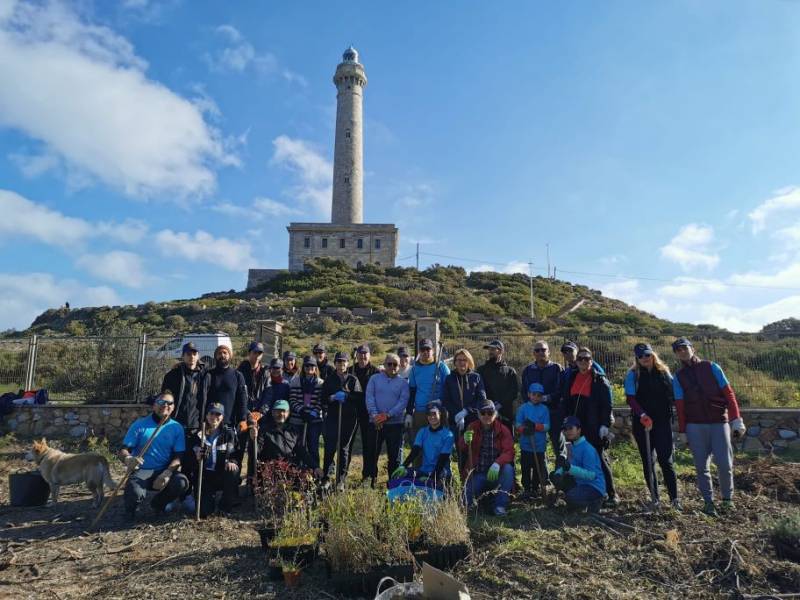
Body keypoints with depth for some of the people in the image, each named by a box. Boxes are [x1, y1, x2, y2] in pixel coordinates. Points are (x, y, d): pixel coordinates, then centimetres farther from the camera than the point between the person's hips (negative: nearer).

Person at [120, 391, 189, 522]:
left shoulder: (177, 428, 1)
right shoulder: (140, 424, -4)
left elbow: (178, 456, -4)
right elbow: (123, 450, -7)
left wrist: (167, 472, -24)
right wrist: (128, 459, -33)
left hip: (164, 471, 2)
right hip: (141, 470, -2)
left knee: (182, 483, -28)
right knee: (136, 493, -34)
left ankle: (158, 503, 9)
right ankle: (131, 508, 9)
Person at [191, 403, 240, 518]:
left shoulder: (229, 433, 2)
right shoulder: (199, 435, 3)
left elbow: (237, 454, -1)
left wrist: (233, 462, -24)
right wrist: (197, 458, -18)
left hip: (223, 475, 0)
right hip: (205, 476, 0)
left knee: (233, 472, -36)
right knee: (204, 512, -19)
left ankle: (226, 506, -10)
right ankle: (211, 498, 20)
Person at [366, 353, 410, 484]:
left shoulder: (403, 382, 7)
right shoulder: (374, 379, 7)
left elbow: (403, 401, -5)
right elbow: (369, 397, -2)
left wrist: (388, 415, -17)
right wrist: (374, 414, -17)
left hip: (395, 423, 0)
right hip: (375, 423, 0)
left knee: (395, 454, 4)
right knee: (372, 453, 6)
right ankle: (370, 479, 18)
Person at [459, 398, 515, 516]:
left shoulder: (503, 430, -4)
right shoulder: (473, 427, 0)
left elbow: (508, 452, -17)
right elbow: (462, 448, -13)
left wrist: (497, 464, -38)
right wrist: (465, 440, -38)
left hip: (495, 473, 0)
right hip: (477, 474, 0)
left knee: (508, 468, -31)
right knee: (467, 499, -19)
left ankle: (500, 505, -18)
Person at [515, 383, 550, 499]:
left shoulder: (544, 409, 1)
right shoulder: (523, 408, 0)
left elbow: (547, 426, -5)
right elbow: (518, 424, -2)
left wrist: (535, 426, -20)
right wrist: (523, 429, -22)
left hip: (539, 445, 0)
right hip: (525, 445, 0)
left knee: (538, 468, 10)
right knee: (525, 468, 7)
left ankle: (535, 488, 26)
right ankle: (527, 488, 21)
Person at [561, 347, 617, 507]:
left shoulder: (600, 380, -5)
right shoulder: (571, 378, 10)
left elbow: (606, 404, -9)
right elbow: (567, 401, 15)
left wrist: (605, 424, -14)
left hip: (595, 428, -5)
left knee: (600, 459, -1)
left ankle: (611, 494, 8)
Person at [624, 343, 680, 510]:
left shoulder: (664, 372, 8)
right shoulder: (633, 375, 1)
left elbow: (673, 394, 13)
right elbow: (630, 399, -7)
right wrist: (642, 415, -21)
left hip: (663, 422, 0)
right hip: (642, 424, 0)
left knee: (666, 460, -6)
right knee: (647, 462, 7)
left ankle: (674, 498, 3)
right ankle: (654, 498, 17)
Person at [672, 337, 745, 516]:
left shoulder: (712, 367, 4)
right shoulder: (678, 377, 6)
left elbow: (728, 393, 1)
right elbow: (680, 406, 6)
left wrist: (736, 420, -7)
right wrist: (682, 432, 4)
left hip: (719, 422, -1)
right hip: (695, 426, 1)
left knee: (725, 464, -2)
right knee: (701, 466, 3)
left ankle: (728, 498, 20)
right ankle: (708, 501, 16)